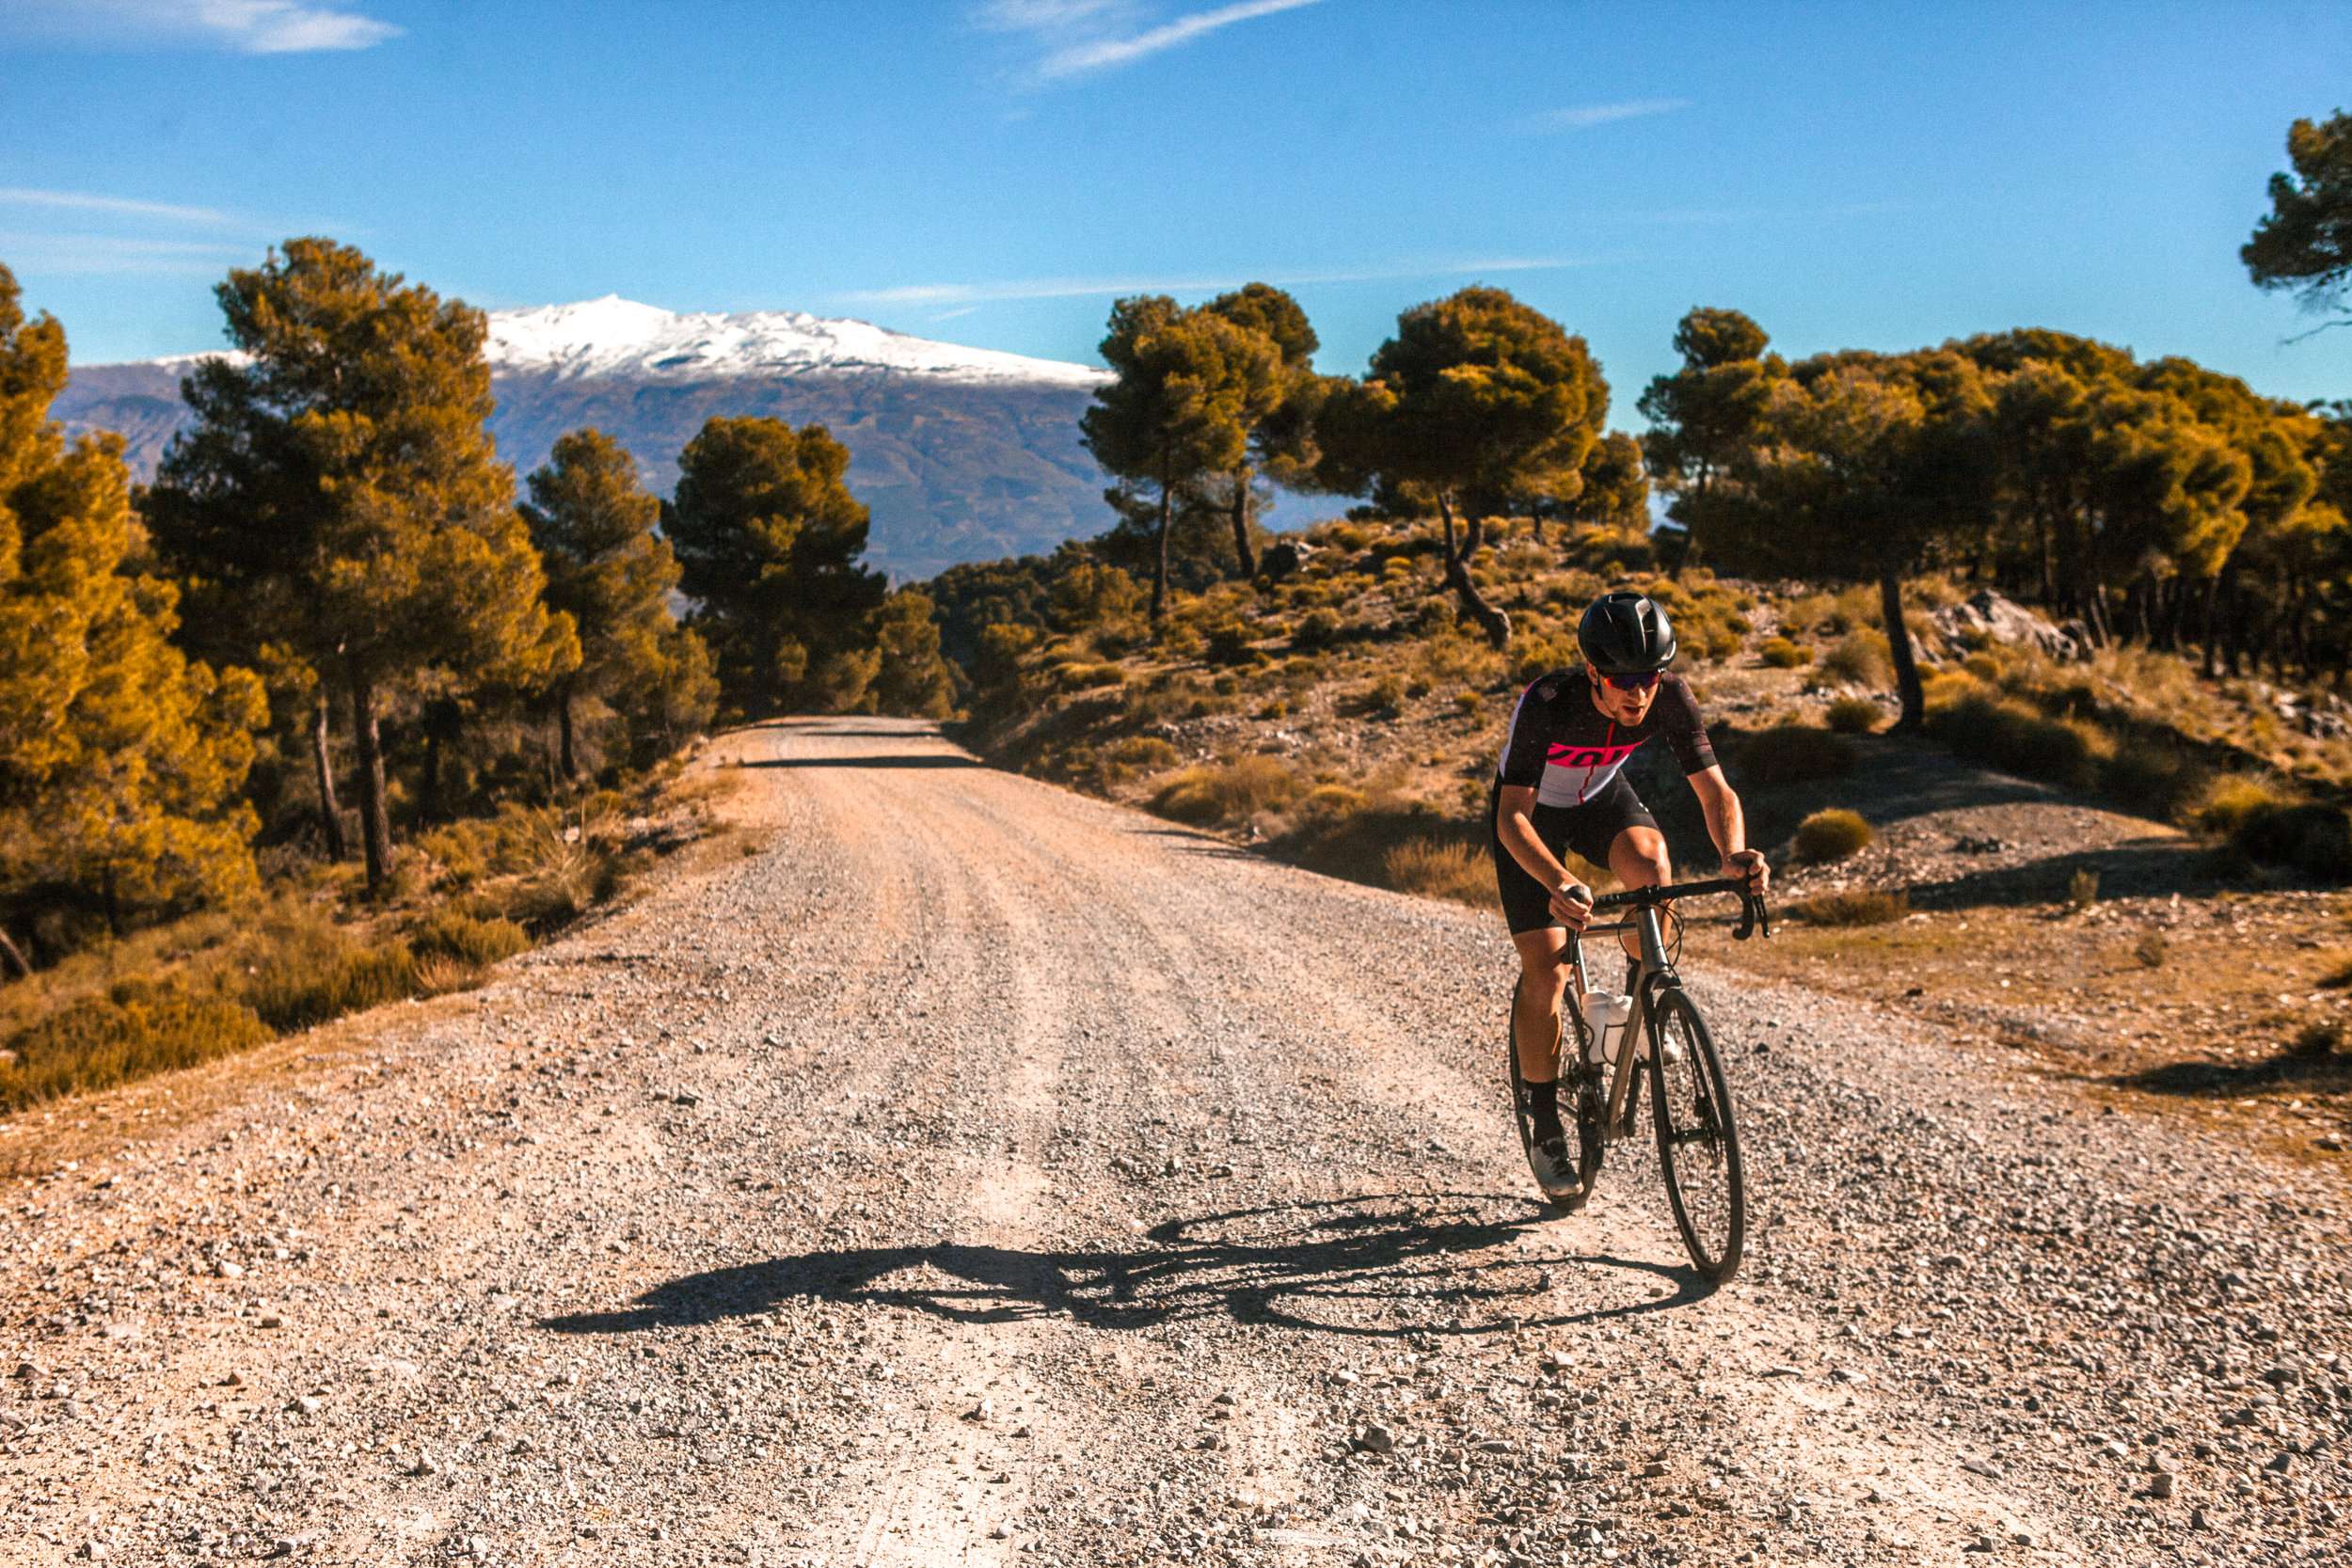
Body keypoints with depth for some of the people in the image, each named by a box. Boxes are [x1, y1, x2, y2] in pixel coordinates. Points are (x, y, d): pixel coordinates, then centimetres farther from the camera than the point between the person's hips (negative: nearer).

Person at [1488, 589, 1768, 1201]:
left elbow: (1716, 791, -26)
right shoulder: (1546, 703, -37)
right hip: (1532, 813, -2)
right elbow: (1511, 817, -39)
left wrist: (1733, 854, -48)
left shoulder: (1670, 697, -28)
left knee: (1650, 864, -32)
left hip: (1602, 796, 3)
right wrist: (1558, 884, -57)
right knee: (1546, 970, -13)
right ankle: (1545, 1131, 3)